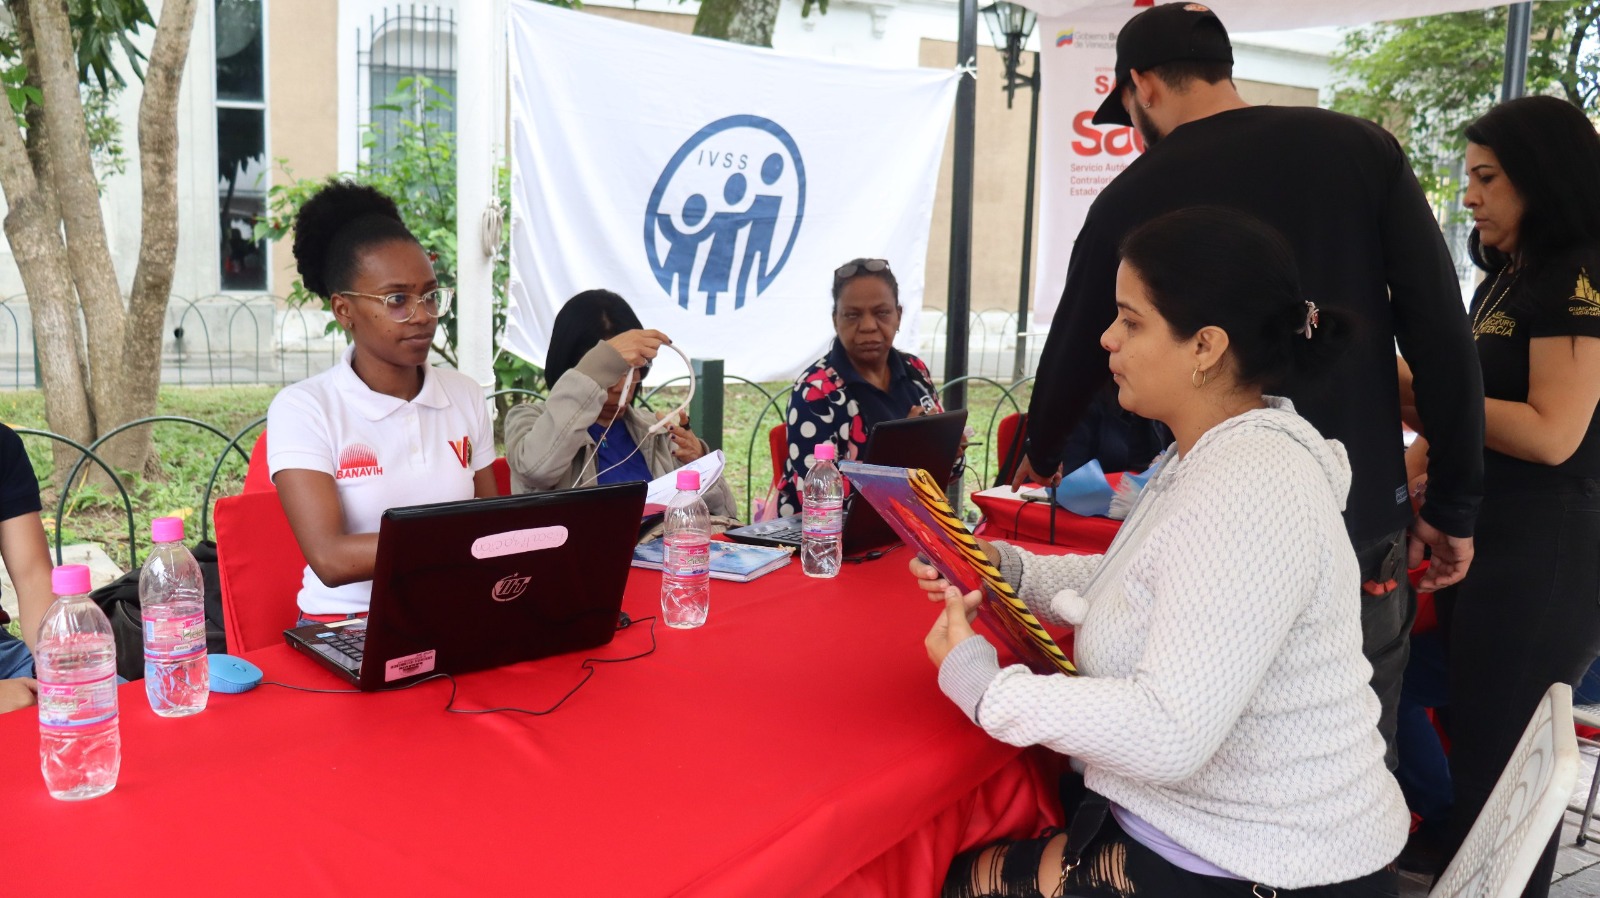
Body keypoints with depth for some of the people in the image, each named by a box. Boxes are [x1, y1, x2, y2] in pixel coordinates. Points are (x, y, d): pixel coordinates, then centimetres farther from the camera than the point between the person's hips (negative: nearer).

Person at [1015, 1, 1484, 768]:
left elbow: (1076, 353, 10)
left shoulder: (1134, 197, -3)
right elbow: (1442, 334, -4)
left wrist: (1040, 457, 29)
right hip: (1364, 522, 2)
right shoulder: (1361, 148, 0)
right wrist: (1454, 504, 4)